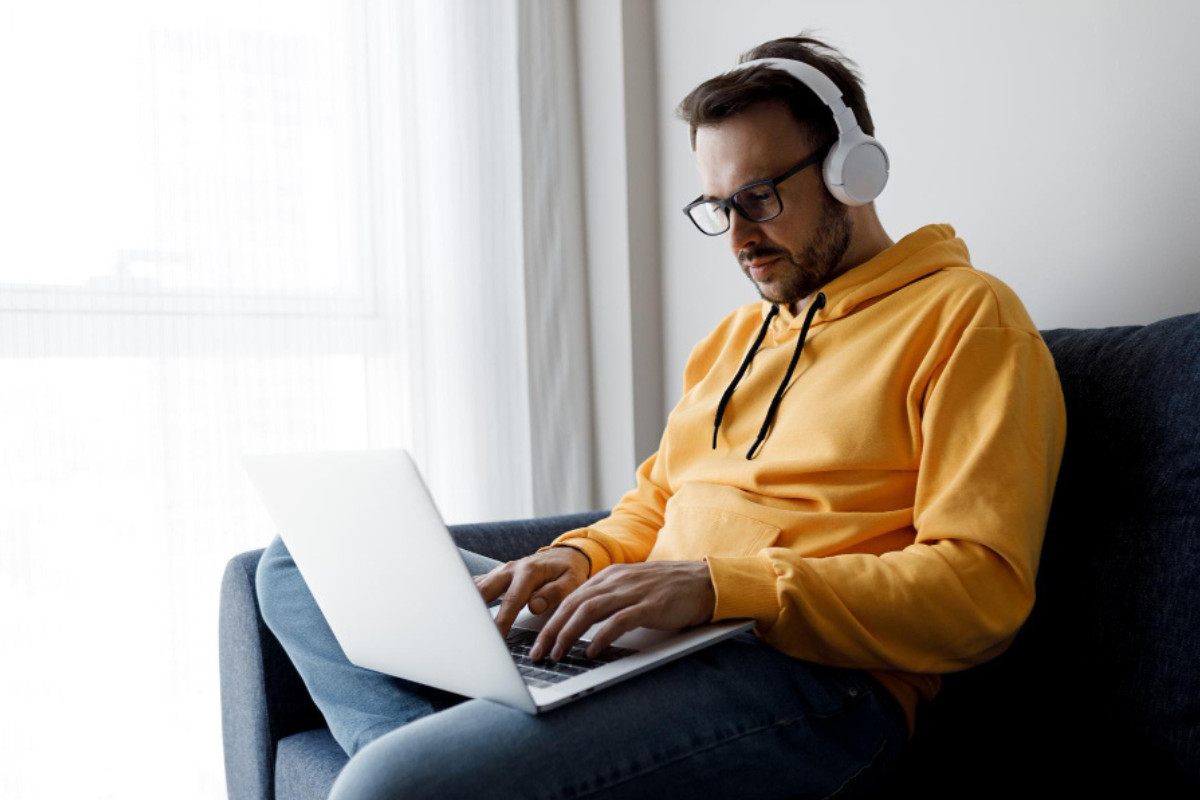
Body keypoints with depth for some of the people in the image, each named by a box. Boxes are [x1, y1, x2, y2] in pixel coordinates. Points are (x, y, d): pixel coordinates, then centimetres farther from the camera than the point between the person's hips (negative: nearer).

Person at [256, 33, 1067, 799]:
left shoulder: (966, 316, -1)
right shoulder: (741, 330, 24)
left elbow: (983, 586, -12)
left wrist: (720, 585, -21)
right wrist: (580, 559, 2)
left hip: (806, 673, -9)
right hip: (640, 636, 9)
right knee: (301, 564, 2)